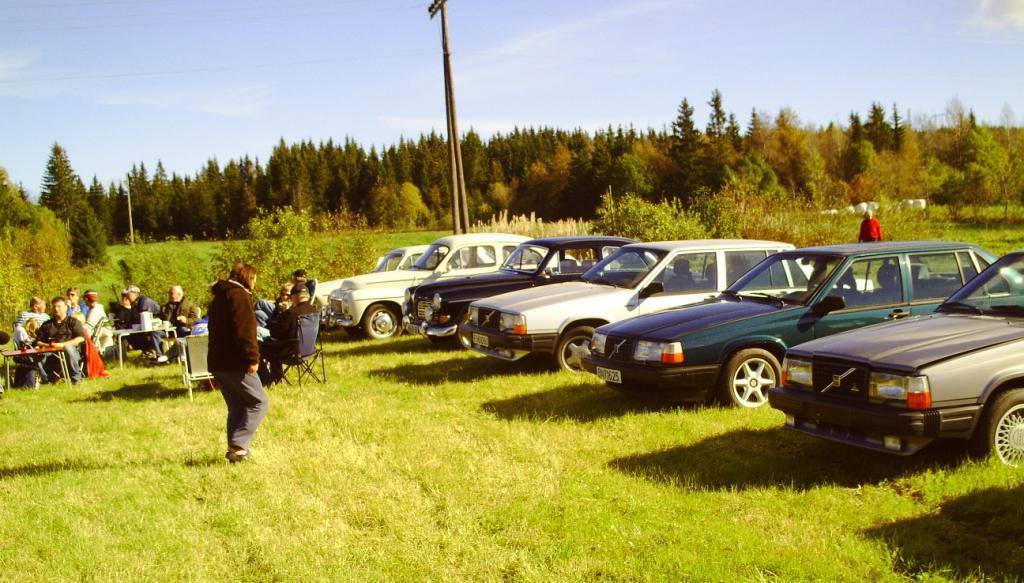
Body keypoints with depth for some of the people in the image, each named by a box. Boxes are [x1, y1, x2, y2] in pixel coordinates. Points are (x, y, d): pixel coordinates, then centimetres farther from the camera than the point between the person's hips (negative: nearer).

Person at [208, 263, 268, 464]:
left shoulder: (218, 298, 21)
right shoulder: (239, 295, -9)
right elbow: (245, 331, -20)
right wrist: (253, 358, -21)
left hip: (217, 362, 9)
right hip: (236, 363, -9)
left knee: (236, 407, 14)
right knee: (259, 402, -4)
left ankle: (235, 449, 12)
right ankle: (238, 445, -14)